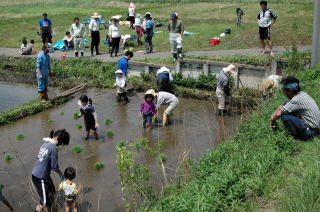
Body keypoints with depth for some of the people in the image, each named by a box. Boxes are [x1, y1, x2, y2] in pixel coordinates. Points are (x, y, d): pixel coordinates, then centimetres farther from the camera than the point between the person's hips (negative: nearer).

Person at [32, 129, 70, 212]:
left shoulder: (46, 144, 4)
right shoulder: (53, 148, -23)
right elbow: (54, 166, -16)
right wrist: (61, 174, 2)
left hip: (36, 173, 9)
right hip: (40, 178, -9)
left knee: (52, 192, 26)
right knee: (46, 200, 7)